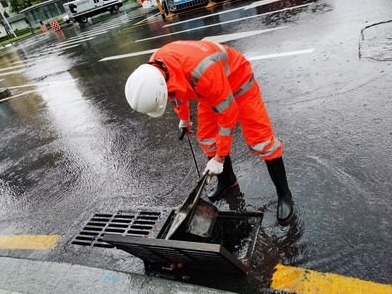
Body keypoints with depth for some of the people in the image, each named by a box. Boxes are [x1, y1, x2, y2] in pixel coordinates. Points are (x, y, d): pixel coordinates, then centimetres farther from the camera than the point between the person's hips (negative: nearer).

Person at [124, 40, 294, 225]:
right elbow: (177, 91, 5)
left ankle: (284, 194, 4)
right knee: (206, 137, 3)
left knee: (259, 137, -10)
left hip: (236, 79, -6)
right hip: (210, 88, 7)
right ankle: (227, 181, 25)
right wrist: (184, 119, 21)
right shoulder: (155, 69, -20)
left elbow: (228, 114, -33)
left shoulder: (202, 71, -44)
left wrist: (220, 158, -23)